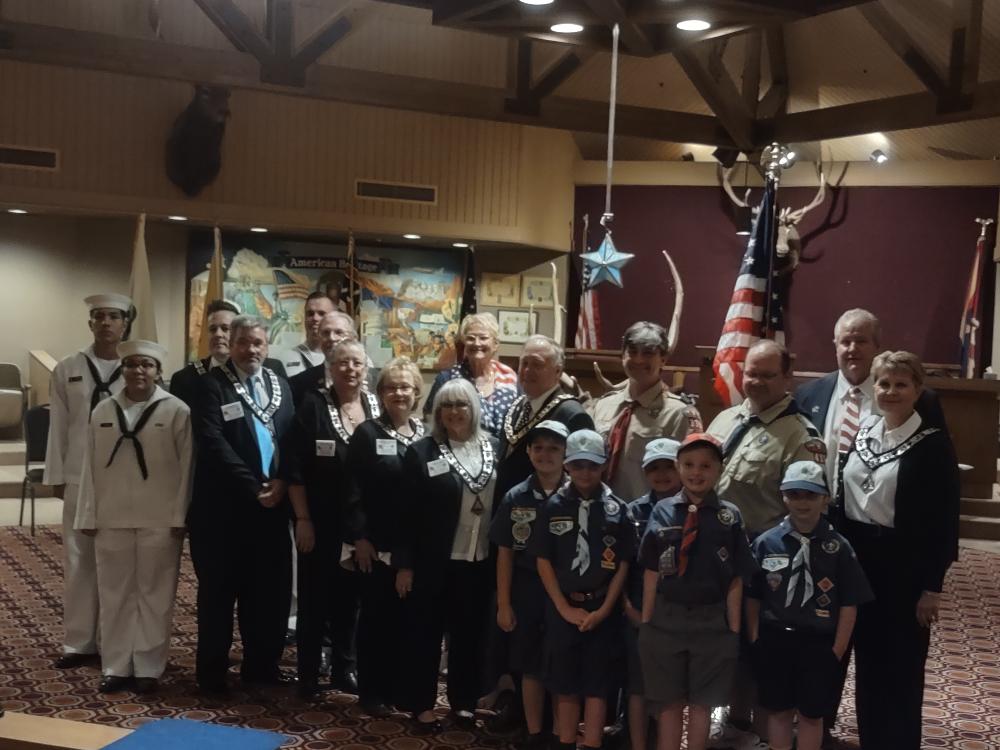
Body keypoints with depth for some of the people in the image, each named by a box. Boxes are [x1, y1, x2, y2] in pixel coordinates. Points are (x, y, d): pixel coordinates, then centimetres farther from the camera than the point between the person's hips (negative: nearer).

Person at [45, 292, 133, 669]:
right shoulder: (68, 369, 5)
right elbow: (59, 426, 7)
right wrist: (56, 476, 5)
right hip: (80, 477, 2)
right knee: (78, 559, 6)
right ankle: (80, 642, 15)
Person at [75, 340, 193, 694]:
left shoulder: (177, 411, -4)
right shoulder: (103, 411, 7)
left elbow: (186, 467, -4)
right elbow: (91, 466, 7)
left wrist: (179, 517, -7)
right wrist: (88, 516, 4)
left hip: (160, 520, -3)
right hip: (112, 519, 3)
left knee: (154, 594, 5)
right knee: (114, 594, 9)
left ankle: (148, 668, 14)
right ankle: (116, 666, 19)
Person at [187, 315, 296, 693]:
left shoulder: (280, 385, 13)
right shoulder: (212, 384, -5)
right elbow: (214, 444, -14)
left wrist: (281, 481, -7)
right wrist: (253, 487, -16)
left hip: (272, 503, 5)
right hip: (225, 505, -5)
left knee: (269, 589, 9)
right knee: (219, 591, 4)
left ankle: (261, 664, 22)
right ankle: (212, 670, 15)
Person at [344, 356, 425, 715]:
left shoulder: (427, 436, 8)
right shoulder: (367, 433, -1)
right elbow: (353, 491, -6)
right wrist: (359, 537, -12)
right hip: (377, 544, -3)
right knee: (376, 615, 4)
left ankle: (401, 687, 20)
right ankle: (372, 692, 13)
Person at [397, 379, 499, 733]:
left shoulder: (494, 448, 4)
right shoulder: (421, 452, -5)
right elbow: (407, 512, -7)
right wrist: (404, 563, -9)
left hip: (481, 560, 3)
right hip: (434, 562, -3)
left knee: (470, 634, 13)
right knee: (426, 633, 7)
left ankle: (463, 701, 26)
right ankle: (422, 703, 19)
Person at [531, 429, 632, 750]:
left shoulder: (616, 509, 0)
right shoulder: (553, 506, 0)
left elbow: (623, 564, 1)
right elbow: (543, 561, 0)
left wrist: (604, 610, -7)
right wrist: (565, 608, -6)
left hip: (602, 609, 0)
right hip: (563, 608, 0)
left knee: (597, 685, 3)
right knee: (565, 685, 6)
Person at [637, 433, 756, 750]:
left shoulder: (730, 517, -6)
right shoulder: (663, 511, -3)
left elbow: (735, 580, -4)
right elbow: (651, 572, 0)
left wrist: (734, 630, -3)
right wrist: (646, 621, 0)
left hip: (712, 622, -1)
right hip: (666, 618, 1)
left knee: (701, 702, 13)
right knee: (668, 701, 12)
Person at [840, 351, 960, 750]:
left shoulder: (933, 443, -10)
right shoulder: (861, 433, 6)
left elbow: (944, 520, -11)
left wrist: (932, 586, -12)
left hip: (904, 568, -5)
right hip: (858, 561, 5)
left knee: (901, 666, 5)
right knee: (867, 659, 15)